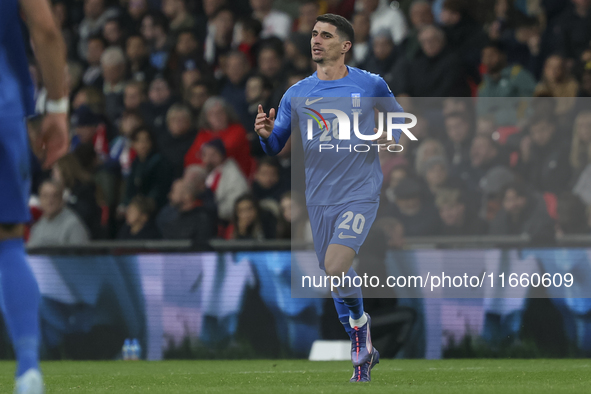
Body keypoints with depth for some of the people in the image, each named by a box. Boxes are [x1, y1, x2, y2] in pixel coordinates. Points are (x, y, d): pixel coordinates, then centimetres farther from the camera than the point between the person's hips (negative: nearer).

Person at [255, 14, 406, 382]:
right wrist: (266, 134, -14)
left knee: (336, 268, -23)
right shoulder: (297, 93, 4)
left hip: (360, 195, -4)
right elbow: (275, 147, 7)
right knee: (334, 278, 11)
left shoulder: (371, 85, -3)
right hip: (320, 200, 4)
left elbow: (397, 115, 15)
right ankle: (363, 351, 28)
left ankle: (359, 322, 6)